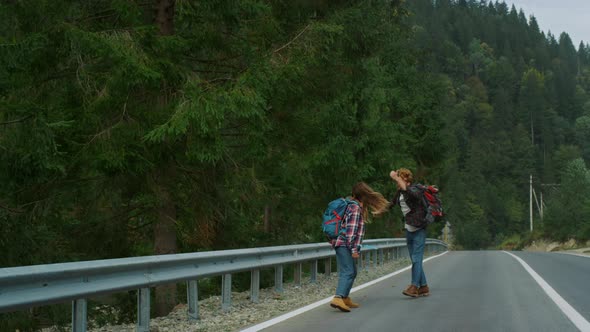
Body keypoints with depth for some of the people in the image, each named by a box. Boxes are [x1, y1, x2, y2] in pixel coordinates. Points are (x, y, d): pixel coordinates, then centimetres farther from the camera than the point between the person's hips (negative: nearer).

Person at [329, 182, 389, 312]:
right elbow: (351, 229, -20)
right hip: (344, 244, -10)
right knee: (348, 272, -17)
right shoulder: (355, 208, -13)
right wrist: (354, 249, -21)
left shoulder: (352, 205, 17)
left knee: (352, 272, 18)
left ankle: (345, 298, 24)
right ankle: (338, 299, -30)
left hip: (340, 242, 10)